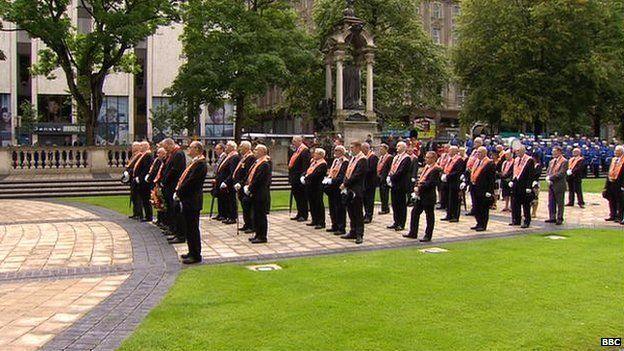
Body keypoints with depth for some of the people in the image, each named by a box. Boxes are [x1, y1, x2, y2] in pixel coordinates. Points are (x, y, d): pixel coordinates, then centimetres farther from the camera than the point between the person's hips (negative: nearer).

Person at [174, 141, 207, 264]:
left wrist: (178, 193, -13)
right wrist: (178, 192, 7)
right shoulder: (195, 162, 15)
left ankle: (196, 255, 3)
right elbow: (184, 179, 18)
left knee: (193, 228, -4)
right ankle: (192, 252, 25)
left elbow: (190, 182, -21)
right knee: (189, 228, 16)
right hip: (188, 200, 10)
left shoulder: (200, 164, -17)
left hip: (192, 201, -10)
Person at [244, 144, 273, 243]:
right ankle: (258, 234, 24)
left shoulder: (265, 164, -17)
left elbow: (258, 180, -21)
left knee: (261, 215, -2)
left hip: (261, 195, -10)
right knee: (256, 215, 15)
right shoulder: (257, 162, 14)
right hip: (255, 194, 10)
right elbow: (250, 175, 17)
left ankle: (262, 237, 5)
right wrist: (247, 186, 3)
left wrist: (250, 189, -14)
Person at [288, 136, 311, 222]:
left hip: (300, 178, -9)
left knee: (302, 196, -2)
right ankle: (299, 214, 22)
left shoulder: (305, 151, -13)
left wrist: (303, 175, -24)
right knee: (296, 195, 14)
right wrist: (291, 176, 15)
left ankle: (304, 215, 6)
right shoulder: (297, 150, 15)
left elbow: (306, 165, -20)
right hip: (295, 178, 9)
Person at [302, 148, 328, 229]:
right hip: (310, 186, 9)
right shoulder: (313, 161, 14)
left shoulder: (323, 164, -15)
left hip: (317, 187, -9)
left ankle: (321, 223, 3)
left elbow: (316, 174, -23)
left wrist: (306, 178, -19)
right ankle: (315, 220, 26)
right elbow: (307, 170, 15)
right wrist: (303, 176, -4)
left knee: (318, 204, -3)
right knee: (312, 204, 15)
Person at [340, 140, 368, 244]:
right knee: (351, 211, 14)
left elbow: (356, 175, -19)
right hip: (350, 189, 9)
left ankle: (359, 235, 3)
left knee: (358, 213, -2)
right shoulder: (353, 158, 15)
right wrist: (345, 183, 1)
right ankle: (353, 232, 23)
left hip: (357, 190, -8)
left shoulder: (362, 160, -13)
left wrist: (345, 184, -16)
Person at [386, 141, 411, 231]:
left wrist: (392, 178, -16)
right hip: (394, 184, 8)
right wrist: (389, 177, -1)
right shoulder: (396, 157, 16)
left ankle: (401, 224, 7)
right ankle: (396, 222, 22)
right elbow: (392, 169, 16)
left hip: (401, 185, -8)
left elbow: (401, 171, -19)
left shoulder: (406, 158, -11)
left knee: (401, 204, 0)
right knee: (395, 204, 12)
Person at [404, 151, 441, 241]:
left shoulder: (436, 169, -15)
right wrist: (416, 187, -1)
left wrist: (420, 188, -20)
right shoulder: (426, 167, 14)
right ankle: (413, 233, 23)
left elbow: (431, 183, -22)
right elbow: (420, 178, 16)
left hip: (428, 196, -9)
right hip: (420, 195, 9)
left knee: (429, 216, 3)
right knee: (415, 212, 13)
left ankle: (428, 236, 11)